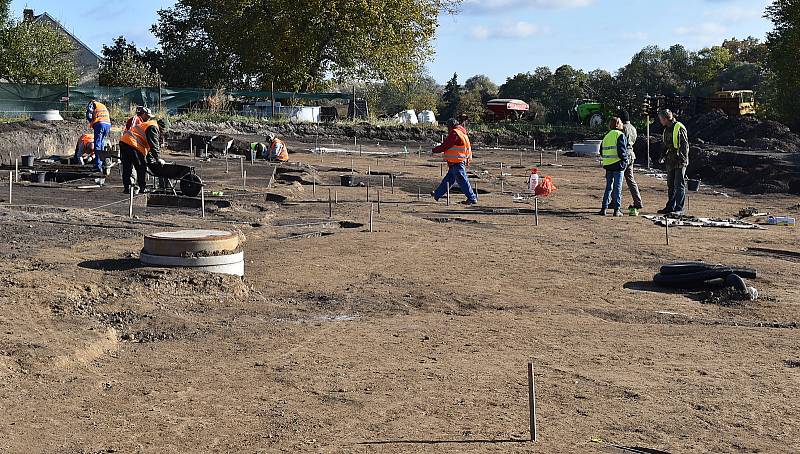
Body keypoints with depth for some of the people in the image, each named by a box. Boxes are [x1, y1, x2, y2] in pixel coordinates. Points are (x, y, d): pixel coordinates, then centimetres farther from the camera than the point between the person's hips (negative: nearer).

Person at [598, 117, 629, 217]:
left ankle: (604, 208, 9)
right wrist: (625, 160, -5)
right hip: (617, 164, -6)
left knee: (608, 187, 13)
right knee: (617, 187, -1)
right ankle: (616, 210, -2)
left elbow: (602, 151, 13)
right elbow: (622, 150, -16)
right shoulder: (620, 135, -8)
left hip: (607, 164, 6)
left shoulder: (607, 136, 13)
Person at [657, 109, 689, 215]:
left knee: (679, 185, -6)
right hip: (670, 162, 9)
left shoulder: (679, 128, -11)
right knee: (671, 185, 13)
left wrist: (683, 160, -18)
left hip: (679, 162, -9)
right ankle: (670, 207, 20)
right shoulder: (667, 129, 16)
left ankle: (679, 209, -5)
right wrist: (664, 156, 15)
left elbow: (685, 145, -14)